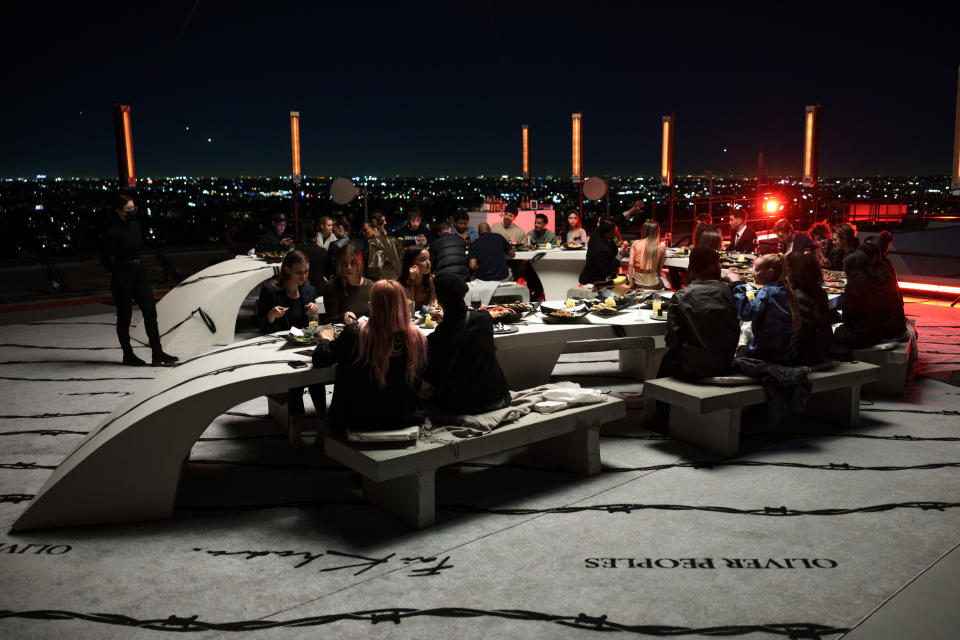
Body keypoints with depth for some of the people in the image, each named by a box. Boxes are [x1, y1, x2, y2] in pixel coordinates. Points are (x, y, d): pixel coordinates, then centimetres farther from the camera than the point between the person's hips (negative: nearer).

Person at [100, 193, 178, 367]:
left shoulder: (135, 225, 7)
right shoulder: (112, 231, -15)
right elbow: (106, 258, -12)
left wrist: (137, 264, 12)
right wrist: (118, 271, -2)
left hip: (140, 271, 7)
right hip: (122, 276, -7)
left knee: (150, 312, 2)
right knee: (125, 316, 5)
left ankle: (157, 354, 5)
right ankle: (128, 355, 17)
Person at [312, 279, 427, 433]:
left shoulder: (355, 333, -21)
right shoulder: (417, 338, -15)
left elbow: (319, 359, -6)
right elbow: (418, 385, -1)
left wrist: (325, 340, 14)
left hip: (360, 421, -2)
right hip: (402, 419, 2)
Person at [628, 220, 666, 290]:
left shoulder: (635, 243, -4)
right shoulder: (662, 247, -7)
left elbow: (631, 264, -7)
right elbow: (660, 267, 3)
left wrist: (630, 281, 0)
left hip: (637, 282, 0)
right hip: (653, 284, 0)